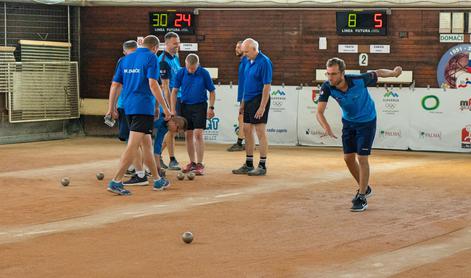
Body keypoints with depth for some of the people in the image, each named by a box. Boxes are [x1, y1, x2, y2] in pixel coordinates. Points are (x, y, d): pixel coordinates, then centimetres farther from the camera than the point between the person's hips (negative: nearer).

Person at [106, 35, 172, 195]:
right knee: (133, 145, -11)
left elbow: (114, 85, 14)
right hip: (144, 107, -8)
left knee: (146, 144, 17)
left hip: (128, 107, 8)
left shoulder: (126, 59, 15)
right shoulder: (151, 57, -4)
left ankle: (157, 180, 25)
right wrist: (165, 107, -11)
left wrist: (111, 108, 20)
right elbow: (153, 84, -14)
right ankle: (116, 181, -18)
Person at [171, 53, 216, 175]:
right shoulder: (181, 73, -3)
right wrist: (173, 109, -2)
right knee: (188, 135, 6)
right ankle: (192, 163, 16)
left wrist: (211, 108, -7)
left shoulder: (204, 73, -8)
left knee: (198, 134, -10)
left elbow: (212, 91, 1)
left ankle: (200, 164, -6)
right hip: (185, 106, 3)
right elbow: (174, 91, 2)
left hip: (200, 106, -3)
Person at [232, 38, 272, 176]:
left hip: (259, 101, -9)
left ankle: (262, 166, 1)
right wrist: (243, 102, 17)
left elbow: (267, 86, -18)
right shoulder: (249, 61, 11)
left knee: (261, 133, -4)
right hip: (249, 100, 9)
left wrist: (262, 107, -21)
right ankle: (249, 165, 18)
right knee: (247, 131, 11)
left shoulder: (264, 62, -15)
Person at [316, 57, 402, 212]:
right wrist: (327, 128, -48)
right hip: (348, 122, 4)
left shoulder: (359, 81, -32)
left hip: (367, 122, -4)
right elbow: (319, 112, -31)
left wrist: (393, 73, -31)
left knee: (362, 158, -8)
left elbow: (378, 73, -13)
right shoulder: (327, 87, -25)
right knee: (348, 157, 8)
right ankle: (364, 188, 31)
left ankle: (362, 198, 2)